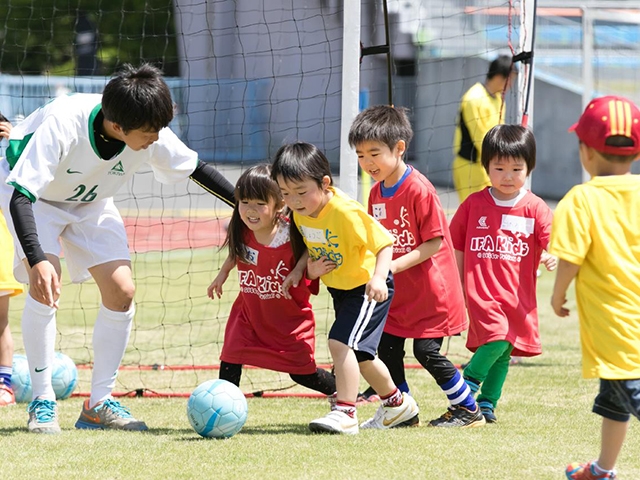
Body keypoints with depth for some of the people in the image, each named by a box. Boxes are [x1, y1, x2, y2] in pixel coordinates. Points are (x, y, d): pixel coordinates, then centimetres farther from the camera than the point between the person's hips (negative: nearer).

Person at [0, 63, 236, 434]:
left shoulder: (152, 134, -26)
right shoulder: (61, 125, -41)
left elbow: (193, 167, -6)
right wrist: (37, 260, -52)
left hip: (90, 201, 5)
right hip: (32, 194, -5)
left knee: (121, 290, -8)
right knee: (45, 285, -25)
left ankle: (100, 403, 4)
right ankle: (42, 401, -12)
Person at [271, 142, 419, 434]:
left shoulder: (346, 211, -30)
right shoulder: (299, 213, -8)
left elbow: (384, 242, -27)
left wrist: (378, 278, -41)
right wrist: (311, 266, -10)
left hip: (368, 288, -9)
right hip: (340, 289, 9)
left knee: (341, 342, -22)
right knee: (359, 353, 18)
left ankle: (344, 412, -17)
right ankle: (397, 405, 38)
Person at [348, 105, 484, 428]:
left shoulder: (419, 189, -19)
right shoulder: (377, 193, 6)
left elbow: (433, 243, -20)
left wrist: (393, 266, -25)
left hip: (430, 291, -8)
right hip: (397, 293, 8)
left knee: (427, 351, -7)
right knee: (387, 350, 6)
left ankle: (469, 410, 8)